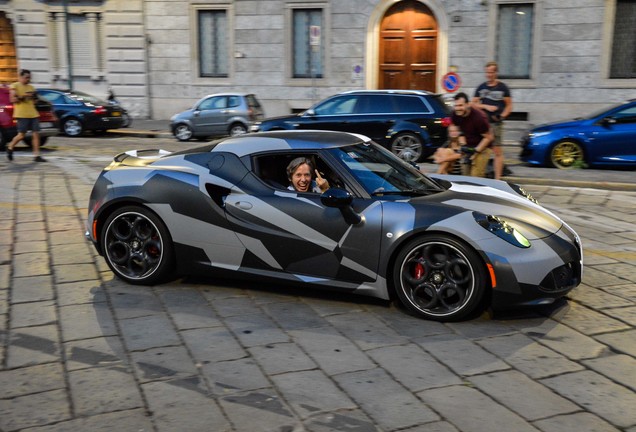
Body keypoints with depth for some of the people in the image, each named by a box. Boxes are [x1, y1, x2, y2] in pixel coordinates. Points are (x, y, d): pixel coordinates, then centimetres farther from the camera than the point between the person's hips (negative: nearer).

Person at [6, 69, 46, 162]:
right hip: (22, 115, -6)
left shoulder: (31, 87, 18)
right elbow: (13, 99, -8)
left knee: (36, 134, -4)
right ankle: (10, 148, 23)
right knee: (21, 135, -4)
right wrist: (23, 96, -17)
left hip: (33, 114, 6)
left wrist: (34, 97, 3)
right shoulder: (15, 86, 1)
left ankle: (36, 155, -3)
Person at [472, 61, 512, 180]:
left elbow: (509, 105, 4)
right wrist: (486, 106, -7)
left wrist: (502, 116, -14)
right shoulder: (481, 87, 12)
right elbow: (474, 103, 10)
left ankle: (498, 178, -6)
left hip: (496, 123, -3)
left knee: (498, 151, -7)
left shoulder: (502, 88, 4)